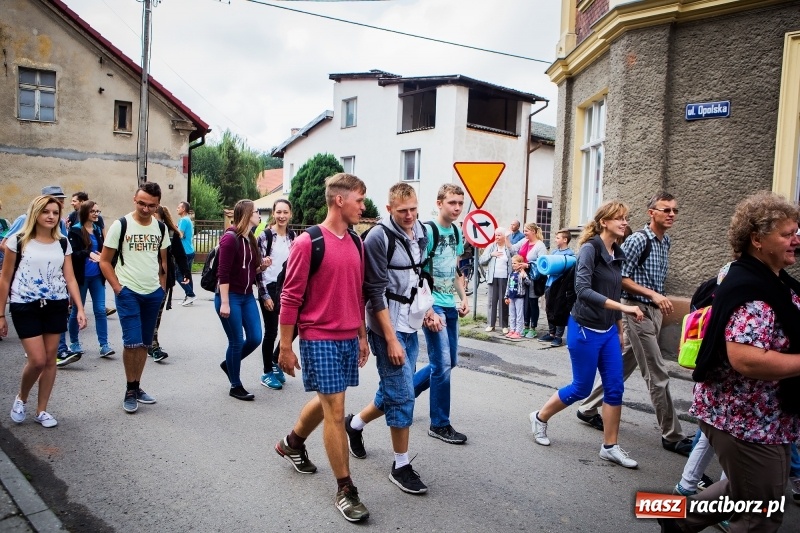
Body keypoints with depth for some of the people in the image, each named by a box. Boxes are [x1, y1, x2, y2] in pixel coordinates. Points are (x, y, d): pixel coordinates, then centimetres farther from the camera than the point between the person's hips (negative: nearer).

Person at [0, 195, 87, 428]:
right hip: (25, 307, -3)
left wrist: (80, 309, -7)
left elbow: (70, 279, 3)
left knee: (50, 359, 6)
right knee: (37, 360, -7)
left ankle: (42, 410, 21)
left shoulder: (63, 243, 5)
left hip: (56, 306, 3)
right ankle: (21, 399, 24)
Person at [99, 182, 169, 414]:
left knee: (144, 343, 11)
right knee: (132, 342, -10)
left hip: (153, 294, 5)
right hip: (128, 292, -4)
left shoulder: (161, 228, 6)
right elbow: (105, 261, -3)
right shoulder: (120, 225, -7)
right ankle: (130, 391, 8)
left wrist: (162, 287, 8)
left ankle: (136, 387, 25)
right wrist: (118, 288, -10)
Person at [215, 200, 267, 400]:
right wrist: (224, 302, -22)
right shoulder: (230, 238, -15)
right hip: (230, 297, -8)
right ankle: (235, 386, 18)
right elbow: (223, 273, -18)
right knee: (237, 341, 1)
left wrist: (262, 266, -2)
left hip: (247, 296, 8)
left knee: (255, 338, 7)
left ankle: (229, 363, 33)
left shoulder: (251, 239, 10)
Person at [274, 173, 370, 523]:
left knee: (326, 401, 20)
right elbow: (290, 298, -11)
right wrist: (285, 347, -9)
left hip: (349, 339, 7)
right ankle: (345, 489, 11)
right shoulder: (307, 243, -13)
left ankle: (292, 444, 47)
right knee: (335, 410, -3)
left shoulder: (356, 242, 8)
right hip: (320, 339, -7)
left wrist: (362, 335, 17)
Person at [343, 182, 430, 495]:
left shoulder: (420, 235, 8)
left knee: (394, 391, 17)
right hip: (388, 328, -8)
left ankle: (355, 424, 41)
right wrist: (391, 339, -18)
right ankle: (401, 466, 13)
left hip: (411, 327, 8)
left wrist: (426, 307, 13)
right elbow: (376, 293, -17)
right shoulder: (378, 238, -15)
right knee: (402, 396, -3)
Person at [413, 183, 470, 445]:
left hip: (450, 306, 8)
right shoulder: (428, 231, -12)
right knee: (442, 364, -4)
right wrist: (429, 312, -20)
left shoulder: (457, 233, 11)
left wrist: (463, 297, 8)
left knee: (450, 361, 14)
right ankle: (440, 425, 11)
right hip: (433, 305, -8)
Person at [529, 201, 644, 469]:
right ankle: (540, 417, 27)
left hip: (608, 331, 7)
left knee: (615, 388, 7)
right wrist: (623, 307, -31)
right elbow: (583, 290, -27)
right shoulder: (590, 249, -16)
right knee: (581, 388, 4)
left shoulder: (617, 254, 8)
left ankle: (610, 447, 19)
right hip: (585, 329, -7)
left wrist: (620, 329, 18)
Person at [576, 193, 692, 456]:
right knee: (658, 375, -3)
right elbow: (620, 278, -15)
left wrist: (661, 301, 15)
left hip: (654, 311, 9)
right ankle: (672, 435, 9)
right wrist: (653, 295, -22)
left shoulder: (666, 242, 13)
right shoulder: (637, 240, -13)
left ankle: (588, 409, 27)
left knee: (622, 366, 14)